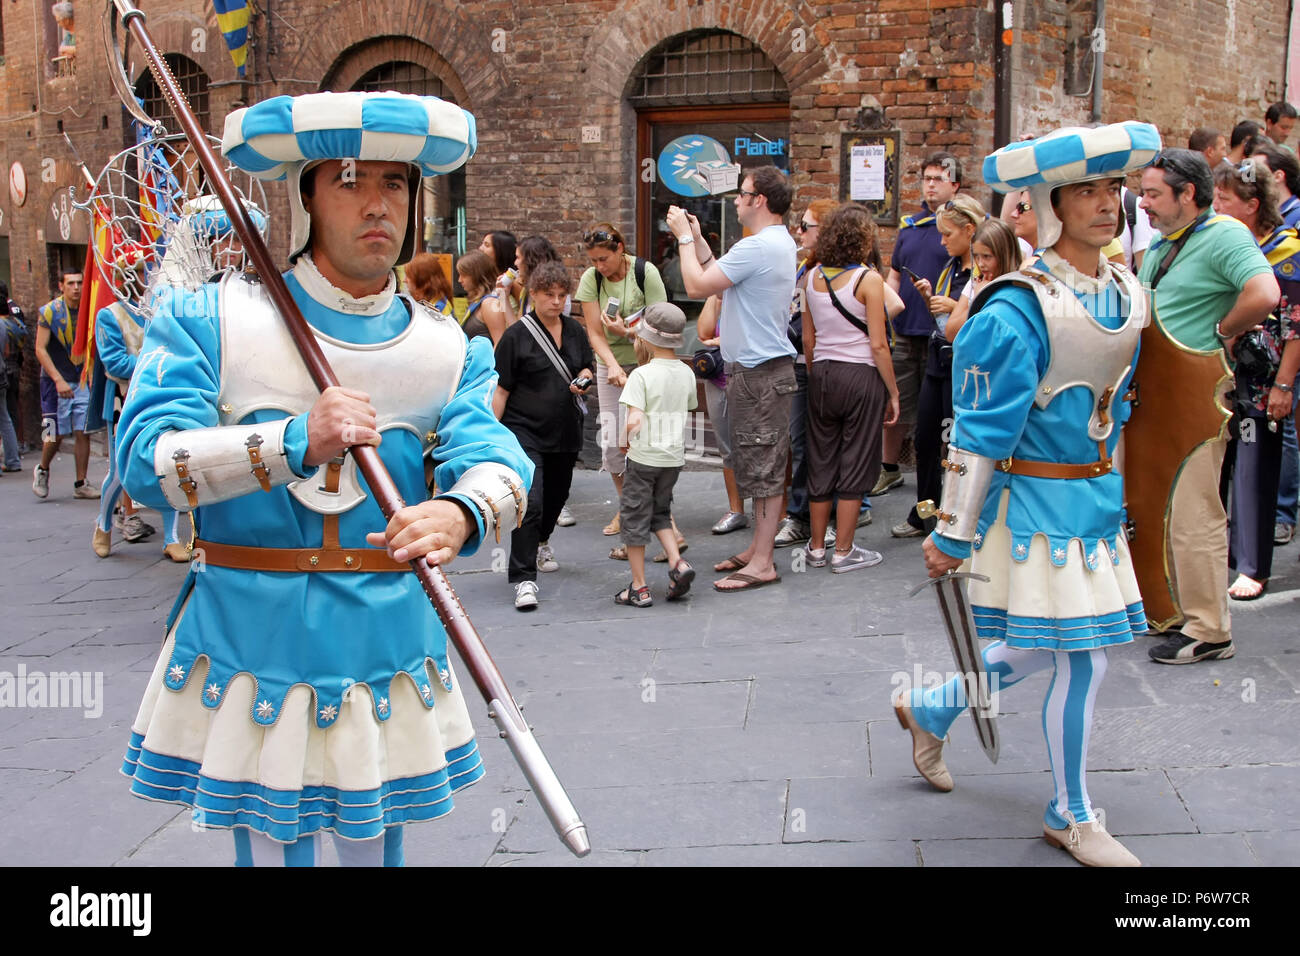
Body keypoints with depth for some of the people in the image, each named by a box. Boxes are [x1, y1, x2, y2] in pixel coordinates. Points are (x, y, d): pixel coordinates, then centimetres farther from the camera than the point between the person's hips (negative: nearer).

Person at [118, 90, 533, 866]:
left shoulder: (448, 349, 2)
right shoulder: (211, 321, -5)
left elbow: (497, 463, -13)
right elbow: (146, 462, -15)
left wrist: (461, 513, -38)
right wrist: (296, 441, -29)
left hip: (388, 645, 3)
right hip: (251, 644, -2)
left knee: (376, 844, 18)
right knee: (271, 846, 8)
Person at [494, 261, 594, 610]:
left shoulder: (575, 330, 8)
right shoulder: (517, 335, -8)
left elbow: (586, 368, 22)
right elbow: (501, 389, -6)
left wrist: (584, 380, -2)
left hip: (566, 431, 6)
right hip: (525, 432, -6)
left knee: (556, 495, 20)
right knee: (529, 502, -19)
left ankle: (541, 542, 51)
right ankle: (524, 580, -16)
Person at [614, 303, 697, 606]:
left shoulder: (641, 375, -16)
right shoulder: (686, 373, 2)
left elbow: (635, 420, -24)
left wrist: (625, 441, -6)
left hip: (644, 457, -6)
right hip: (674, 456, 6)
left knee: (635, 517, 6)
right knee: (660, 512, 22)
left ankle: (639, 587, 9)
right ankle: (677, 562, 1)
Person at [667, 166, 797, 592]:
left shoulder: (757, 247, -20)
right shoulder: (781, 242, 15)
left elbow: (698, 285, -18)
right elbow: (719, 278, 20)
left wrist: (684, 237, -5)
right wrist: (696, 237, 17)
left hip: (760, 374, -11)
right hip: (759, 368, 11)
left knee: (762, 465, -7)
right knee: (758, 462, 17)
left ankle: (762, 564, -3)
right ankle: (758, 548, 26)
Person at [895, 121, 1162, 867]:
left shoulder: (1127, 294, 6)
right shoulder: (1019, 310, -19)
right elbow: (979, 433, -17)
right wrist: (952, 533, -14)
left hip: (1098, 496, 8)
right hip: (1038, 501, -8)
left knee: (1049, 650, 14)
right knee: (1082, 658, -2)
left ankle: (930, 709, 38)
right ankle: (1073, 817, 18)